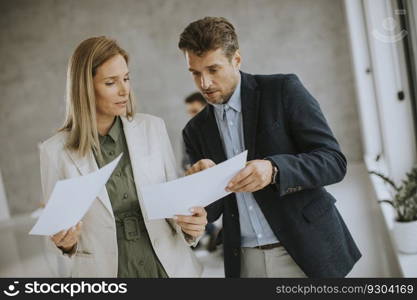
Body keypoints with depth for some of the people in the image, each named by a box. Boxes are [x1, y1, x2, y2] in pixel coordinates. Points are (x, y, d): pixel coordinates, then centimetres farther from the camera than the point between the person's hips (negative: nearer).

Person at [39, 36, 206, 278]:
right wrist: (63, 242, -19)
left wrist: (191, 223, -14)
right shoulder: (56, 151, -8)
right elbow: (59, 235, 1)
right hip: (104, 271, -1)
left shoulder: (153, 128, -3)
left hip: (169, 266, 2)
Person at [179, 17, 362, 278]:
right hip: (245, 262, 4)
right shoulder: (196, 130, 6)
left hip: (308, 250, -3)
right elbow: (211, 211, 8)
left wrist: (273, 170, -27)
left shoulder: (283, 89, -6)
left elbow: (334, 161, -11)